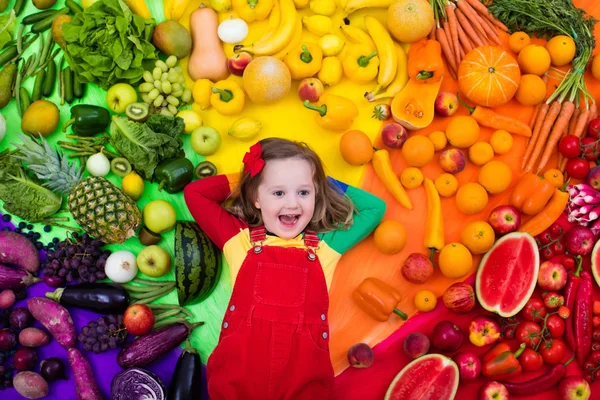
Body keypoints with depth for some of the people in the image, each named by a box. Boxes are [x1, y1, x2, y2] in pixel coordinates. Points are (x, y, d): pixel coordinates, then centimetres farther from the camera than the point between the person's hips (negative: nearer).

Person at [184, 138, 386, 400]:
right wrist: (240, 182, 20)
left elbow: (375, 208, 24)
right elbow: (194, 192, 17)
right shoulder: (239, 239, 14)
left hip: (304, 364, 1)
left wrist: (330, 184, 24)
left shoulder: (326, 245, 16)